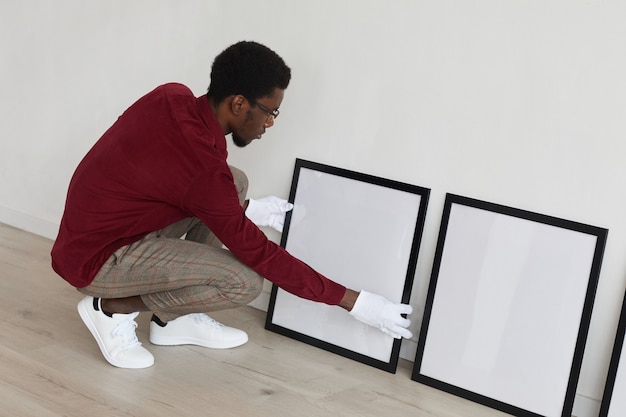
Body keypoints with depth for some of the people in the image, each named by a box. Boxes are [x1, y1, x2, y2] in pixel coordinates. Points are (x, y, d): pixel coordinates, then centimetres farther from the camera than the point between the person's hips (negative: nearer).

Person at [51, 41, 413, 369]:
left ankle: (174, 319, 12)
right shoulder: (201, 164, -29)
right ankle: (113, 308, -2)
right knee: (245, 281, -19)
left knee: (235, 182, 9)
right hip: (96, 260, -9)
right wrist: (354, 302, -16)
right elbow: (258, 253, -22)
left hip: (98, 226, 9)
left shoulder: (173, 97, -6)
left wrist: (246, 208, 6)